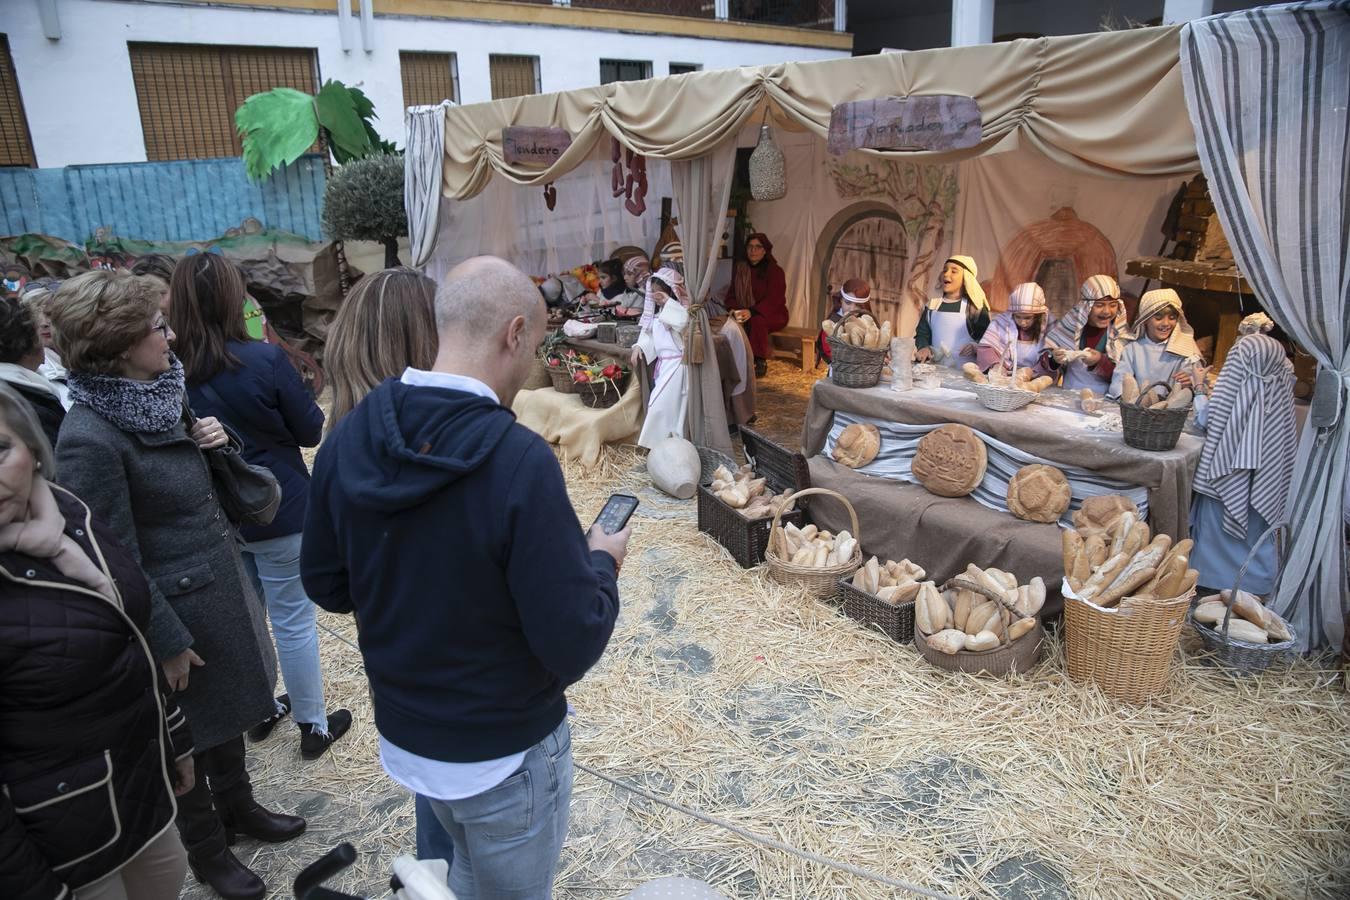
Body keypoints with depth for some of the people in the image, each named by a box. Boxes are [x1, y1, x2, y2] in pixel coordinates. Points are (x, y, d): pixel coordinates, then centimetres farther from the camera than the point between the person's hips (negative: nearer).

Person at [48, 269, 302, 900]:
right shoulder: (89, 439, -24)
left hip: (221, 587, 8)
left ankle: (237, 806, 48)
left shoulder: (154, 397, 1)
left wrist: (212, 445, -7)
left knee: (231, 710, 24)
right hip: (180, 608, -8)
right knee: (191, 735, 14)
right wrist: (168, 643, -15)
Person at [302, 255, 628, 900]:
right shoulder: (518, 460, -30)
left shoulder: (348, 438, -10)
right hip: (505, 750, -5)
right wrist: (601, 562, -7)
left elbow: (325, 584, 2)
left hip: (402, 732, 6)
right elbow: (574, 646, -25)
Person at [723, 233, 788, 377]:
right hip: (745, 313, 4)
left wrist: (751, 312, -34)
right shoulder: (739, 268, 9)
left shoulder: (775, 271, -7)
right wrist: (733, 309, -14)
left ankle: (761, 361, -21)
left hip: (773, 314, -4)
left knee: (757, 321, -37)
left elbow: (774, 300, -19)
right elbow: (731, 294, 10)